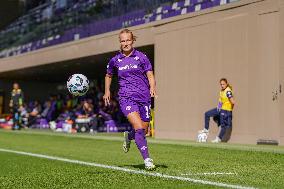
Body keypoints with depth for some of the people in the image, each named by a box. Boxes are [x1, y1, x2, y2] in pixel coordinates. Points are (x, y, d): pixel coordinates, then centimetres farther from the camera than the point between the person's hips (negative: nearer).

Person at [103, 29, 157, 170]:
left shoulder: (141, 57, 3)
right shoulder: (115, 60, 8)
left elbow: (150, 75, 2)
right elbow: (108, 76, 25)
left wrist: (152, 88, -16)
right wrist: (107, 92, 18)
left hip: (144, 97, 1)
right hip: (126, 97, -1)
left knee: (144, 131, 6)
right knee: (139, 127, -20)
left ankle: (129, 136, 41)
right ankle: (147, 159, -15)